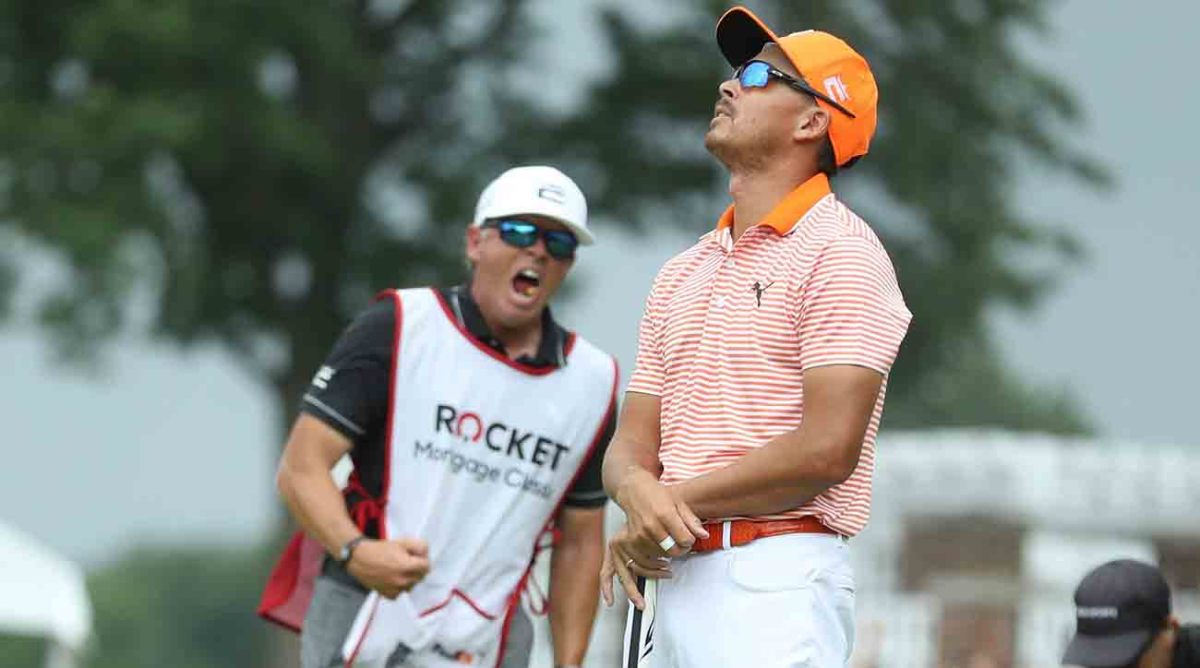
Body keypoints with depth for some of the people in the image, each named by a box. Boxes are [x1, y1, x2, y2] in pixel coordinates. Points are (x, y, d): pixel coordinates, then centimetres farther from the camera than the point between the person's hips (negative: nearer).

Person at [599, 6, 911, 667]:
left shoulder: (839, 252, -4)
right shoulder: (682, 272, 21)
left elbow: (827, 450, -14)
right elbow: (631, 444, 15)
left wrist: (677, 503, -7)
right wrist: (639, 490, -10)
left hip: (776, 581, -8)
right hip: (667, 579, 8)